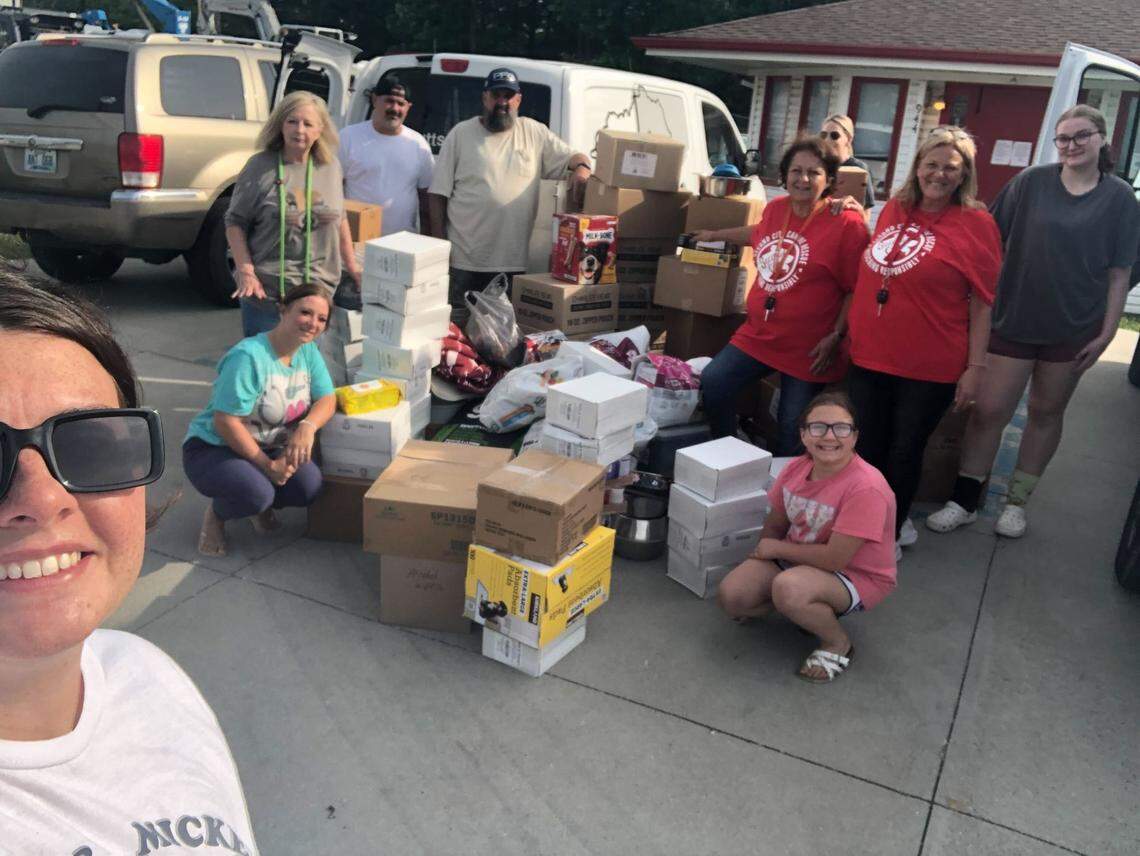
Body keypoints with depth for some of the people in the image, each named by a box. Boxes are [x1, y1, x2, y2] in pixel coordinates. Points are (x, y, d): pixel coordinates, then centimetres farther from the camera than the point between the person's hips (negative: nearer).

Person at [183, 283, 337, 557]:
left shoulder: (308, 352, -1)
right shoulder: (248, 356, -25)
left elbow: (327, 399, -2)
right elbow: (225, 421, -25)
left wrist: (307, 426, -26)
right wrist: (268, 466, -25)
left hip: (269, 448, 6)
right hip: (212, 448, -6)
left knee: (310, 485, -22)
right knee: (257, 494, -34)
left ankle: (261, 505, 12)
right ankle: (217, 513, 3)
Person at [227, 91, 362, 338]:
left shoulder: (331, 168, 6)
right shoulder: (260, 167, -4)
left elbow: (340, 220, 17)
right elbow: (235, 223, -2)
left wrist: (352, 267, 16)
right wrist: (246, 273, -12)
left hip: (318, 291, 3)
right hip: (265, 291, -3)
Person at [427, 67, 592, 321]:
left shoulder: (535, 133, 8)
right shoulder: (461, 133, 4)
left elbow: (573, 156, 10)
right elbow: (438, 192, 3)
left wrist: (582, 167, -15)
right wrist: (439, 239, -3)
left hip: (514, 260, 2)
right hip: (465, 259, -1)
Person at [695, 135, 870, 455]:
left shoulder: (846, 223, -14)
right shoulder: (775, 209, 4)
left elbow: (857, 290, -12)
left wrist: (835, 337, -16)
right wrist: (716, 235, 40)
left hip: (808, 349, -6)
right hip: (758, 334, 6)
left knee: (791, 430, 2)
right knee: (712, 384, -4)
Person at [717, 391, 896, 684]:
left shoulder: (866, 488, -29)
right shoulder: (796, 468, -9)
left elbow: (834, 558, -27)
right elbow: (775, 525, 6)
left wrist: (776, 549, -15)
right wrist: (761, 555, -10)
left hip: (856, 575, -6)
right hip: (798, 560, 6)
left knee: (788, 588, -35)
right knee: (730, 595, -13)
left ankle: (838, 643, -5)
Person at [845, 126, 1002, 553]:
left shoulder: (977, 224, -6)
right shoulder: (894, 209, 7)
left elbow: (982, 303, -8)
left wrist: (975, 367, -11)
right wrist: (845, 331, 18)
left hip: (929, 369, -4)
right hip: (869, 356, 4)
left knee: (905, 453, 8)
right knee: (866, 449, 12)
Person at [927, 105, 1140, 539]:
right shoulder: (1031, 182, -1)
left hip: (1073, 330, 1)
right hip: (1014, 320, -1)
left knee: (1047, 412, 12)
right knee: (988, 410, -2)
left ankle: (1017, 501, 27)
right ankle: (964, 501, 13)